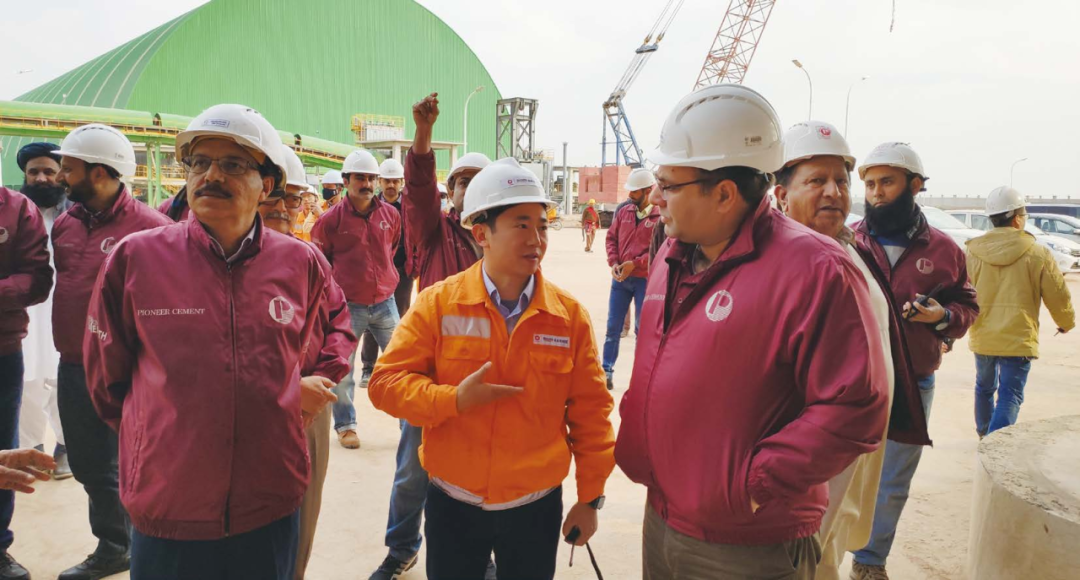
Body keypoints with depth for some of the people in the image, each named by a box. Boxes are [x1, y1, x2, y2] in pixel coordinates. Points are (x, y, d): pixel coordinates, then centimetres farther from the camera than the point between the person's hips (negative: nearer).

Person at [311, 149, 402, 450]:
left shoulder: (391, 214, 2)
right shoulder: (331, 219, -7)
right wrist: (337, 283, 9)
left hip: (385, 303, 3)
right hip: (348, 306, -3)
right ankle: (345, 425, 21)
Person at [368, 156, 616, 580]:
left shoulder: (569, 314, -6)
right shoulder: (437, 303, -8)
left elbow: (590, 411, -1)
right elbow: (386, 381, -6)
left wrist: (590, 497, 2)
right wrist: (454, 399, -21)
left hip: (537, 505, 1)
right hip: (452, 504, 0)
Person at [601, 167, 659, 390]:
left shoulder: (660, 217, -9)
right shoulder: (623, 212, 6)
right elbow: (611, 238, 9)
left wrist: (635, 264, -18)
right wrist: (613, 263, -7)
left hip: (645, 279, -4)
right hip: (620, 278, 4)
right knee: (613, 326, 8)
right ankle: (607, 370, 16)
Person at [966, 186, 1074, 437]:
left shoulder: (972, 252, -4)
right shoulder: (1039, 254, -8)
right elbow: (1058, 298, 0)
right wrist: (1066, 322, 20)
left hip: (982, 338, 4)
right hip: (1018, 339, -4)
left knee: (984, 387, 23)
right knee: (1010, 396, -1)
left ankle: (984, 434, 42)